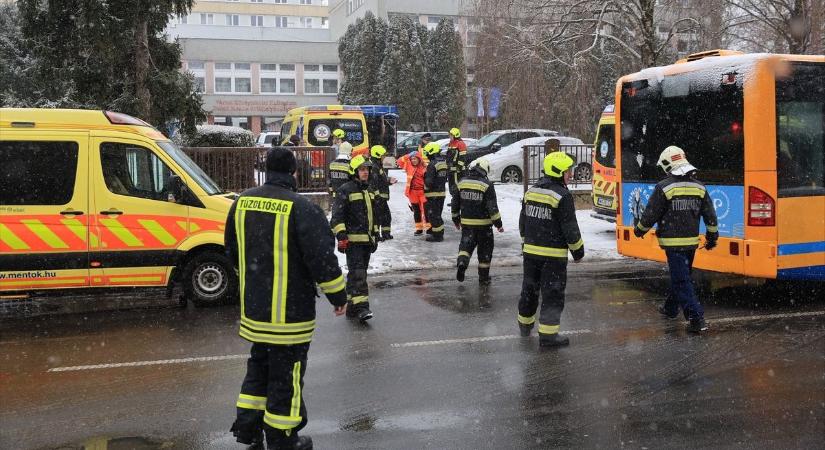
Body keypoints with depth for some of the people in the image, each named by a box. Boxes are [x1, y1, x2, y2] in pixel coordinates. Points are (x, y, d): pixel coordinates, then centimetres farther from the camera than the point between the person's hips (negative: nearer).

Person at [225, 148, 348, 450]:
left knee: (259, 364, 23)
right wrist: (338, 296, -5)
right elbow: (322, 256, -19)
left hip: (253, 306, 7)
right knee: (286, 373, 5)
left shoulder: (242, 203, 4)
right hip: (289, 310, -7)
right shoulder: (300, 208, -19)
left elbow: (232, 250, 17)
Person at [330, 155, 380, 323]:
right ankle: (361, 307, -18)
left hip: (367, 240, 8)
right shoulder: (345, 190, -8)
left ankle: (351, 307, 18)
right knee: (357, 273, -14)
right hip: (353, 239, -8)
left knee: (359, 273, 11)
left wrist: (375, 236, 24)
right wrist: (341, 236, -19)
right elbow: (337, 216, -12)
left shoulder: (369, 191, 18)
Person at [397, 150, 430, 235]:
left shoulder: (424, 168, -9)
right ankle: (419, 228, 20)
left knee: (426, 210, -2)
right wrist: (407, 156, -9)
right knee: (416, 211, 11)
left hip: (423, 192, -4)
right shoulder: (409, 166, 4)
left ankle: (428, 227, 7)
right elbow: (399, 162, 1)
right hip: (412, 192, 4)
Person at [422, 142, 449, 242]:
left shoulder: (432, 165, -20)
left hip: (433, 194, -9)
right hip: (442, 192, 9)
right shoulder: (444, 162, 7)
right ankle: (439, 233, 30)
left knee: (433, 215, -1)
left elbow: (429, 182, -22)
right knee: (438, 214, 20)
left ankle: (437, 236, 2)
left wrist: (425, 183, -3)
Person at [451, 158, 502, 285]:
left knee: (466, 244, 13)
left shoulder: (462, 182, 2)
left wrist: (456, 219, 22)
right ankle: (483, 278, 17)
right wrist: (498, 223, -6)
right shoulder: (487, 185, -12)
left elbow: (455, 203, 10)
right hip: (483, 224, -3)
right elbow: (492, 206, -14)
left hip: (466, 223, 3)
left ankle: (462, 261, -18)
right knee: (485, 250, 10)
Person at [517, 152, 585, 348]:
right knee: (553, 293, 0)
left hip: (530, 251, 7)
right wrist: (578, 250, 0)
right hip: (553, 254, -7)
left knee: (529, 288, 20)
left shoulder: (530, 191, 7)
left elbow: (522, 222, 15)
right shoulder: (563, 196, -15)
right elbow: (570, 228, -13)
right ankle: (548, 334, -1)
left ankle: (525, 324, 36)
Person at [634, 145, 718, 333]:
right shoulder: (699, 187, 4)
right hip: (692, 241, 6)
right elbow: (710, 215, 8)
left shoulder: (664, 187, -14)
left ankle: (697, 319, -12)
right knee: (680, 276, 22)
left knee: (681, 280, -5)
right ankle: (671, 308, 40)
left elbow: (650, 214, -9)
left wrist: (640, 230, 9)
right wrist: (712, 236, 21)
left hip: (673, 242, -6)